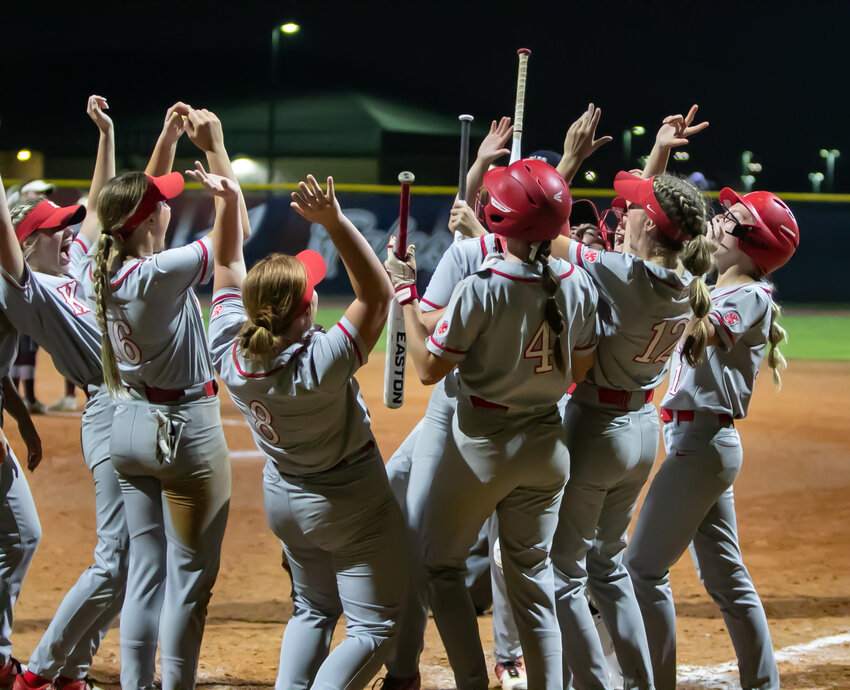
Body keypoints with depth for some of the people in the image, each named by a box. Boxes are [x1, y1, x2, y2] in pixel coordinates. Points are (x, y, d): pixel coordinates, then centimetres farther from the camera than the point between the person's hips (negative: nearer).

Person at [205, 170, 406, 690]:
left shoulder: (230, 354, -17)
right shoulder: (320, 364, -33)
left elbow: (229, 271, -2)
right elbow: (378, 294, -32)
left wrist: (228, 202, -4)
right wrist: (335, 223, -40)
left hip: (284, 500, 7)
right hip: (352, 505, -7)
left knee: (314, 608, 26)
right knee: (374, 626, 3)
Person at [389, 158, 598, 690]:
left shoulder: (481, 291, -22)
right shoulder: (578, 285, -6)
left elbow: (429, 367, -12)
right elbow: (578, 371, 5)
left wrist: (406, 294, -6)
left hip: (481, 444, -5)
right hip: (546, 445, 5)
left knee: (442, 566, 11)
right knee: (532, 572, 17)